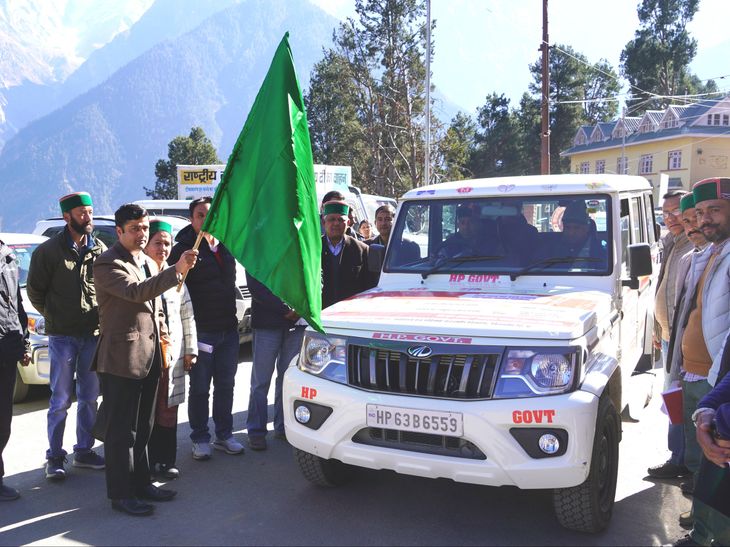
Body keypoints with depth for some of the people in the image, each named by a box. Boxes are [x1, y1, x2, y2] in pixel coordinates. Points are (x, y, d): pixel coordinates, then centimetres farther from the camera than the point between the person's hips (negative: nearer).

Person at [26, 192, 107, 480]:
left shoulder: (100, 249, 6)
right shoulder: (49, 250, -5)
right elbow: (35, 289, 3)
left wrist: (102, 318, 5)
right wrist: (55, 317, 5)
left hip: (94, 334, 4)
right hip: (62, 337, -4)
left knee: (90, 397, 11)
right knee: (61, 399, 1)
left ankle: (84, 450, 24)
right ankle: (54, 456, 13)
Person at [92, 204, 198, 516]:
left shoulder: (149, 264, 16)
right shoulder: (107, 264, -11)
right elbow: (136, 292, -27)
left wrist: (163, 340, 15)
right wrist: (177, 271, -37)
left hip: (149, 358, 8)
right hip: (122, 358, -8)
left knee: (142, 427, 17)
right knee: (121, 429, 0)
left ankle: (141, 482, 28)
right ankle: (121, 494, 10)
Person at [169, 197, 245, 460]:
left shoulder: (225, 246, 12)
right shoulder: (183, 250, -7)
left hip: (228, 329, 6)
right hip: (201, 330, -5)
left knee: (225, 385, 12)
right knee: (200, 388, 5)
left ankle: (224, 434, 24)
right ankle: (200, 439, 16)